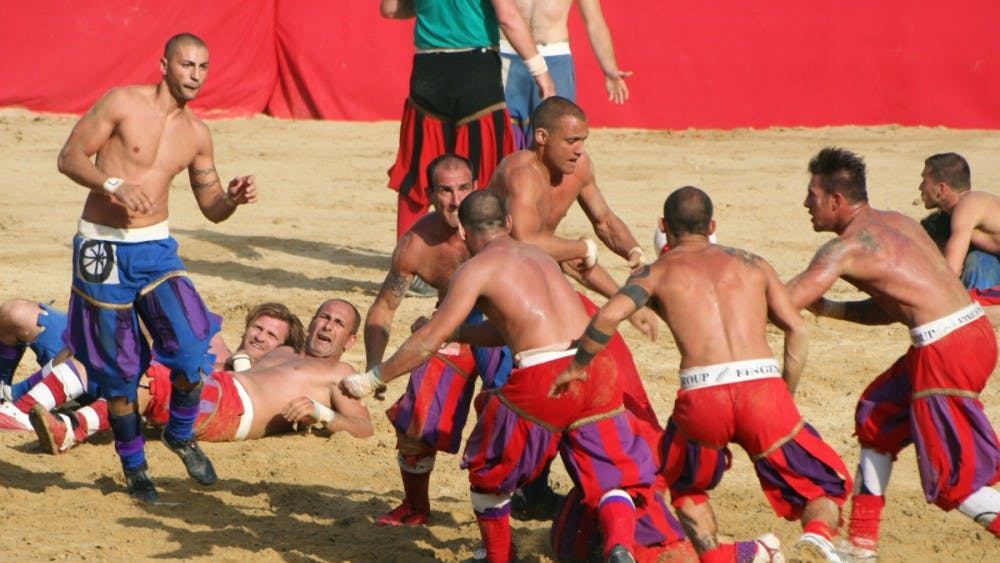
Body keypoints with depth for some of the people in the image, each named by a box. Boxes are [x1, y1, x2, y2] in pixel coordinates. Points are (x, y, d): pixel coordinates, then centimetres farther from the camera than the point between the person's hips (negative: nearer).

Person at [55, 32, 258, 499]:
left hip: (156, 247, 4)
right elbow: (70, 156, -9)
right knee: (118, 369, 3)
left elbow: (211, 208, 14)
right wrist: (114, 186, -24)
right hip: (102, 248, -3)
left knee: (192, 349, -13)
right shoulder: (123, 103, -7)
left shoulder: (196, 134, 7)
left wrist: (233, 198, -8)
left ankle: (181, 436, 14)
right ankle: (133, 464, 22)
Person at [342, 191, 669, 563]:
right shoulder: (539, 256, 27)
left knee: (488, 471, 20)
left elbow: (430, 341, 3)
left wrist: (372, 379, 12)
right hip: (596, 368, 5)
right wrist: (457, 334, 49)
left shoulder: (477, 268, 7)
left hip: (542, 379, -4)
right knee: (611, 480, 10)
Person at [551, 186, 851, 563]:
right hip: (762, 388, 0)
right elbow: (797, 329, 13)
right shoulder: (752, 264, 24)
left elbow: (609, 316, -2)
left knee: (686, 486, 30)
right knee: (826, 488, 14)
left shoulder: (658, 272, 17)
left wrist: (576, 367, 13)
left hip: (701, 395, 0)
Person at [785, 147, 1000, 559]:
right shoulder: (894, 222, 17)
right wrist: (827, 309, 18)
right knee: (877, 418, 24)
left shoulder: (847, 247, -9)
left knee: (954, 482, -3)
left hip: (946, 350, -10)